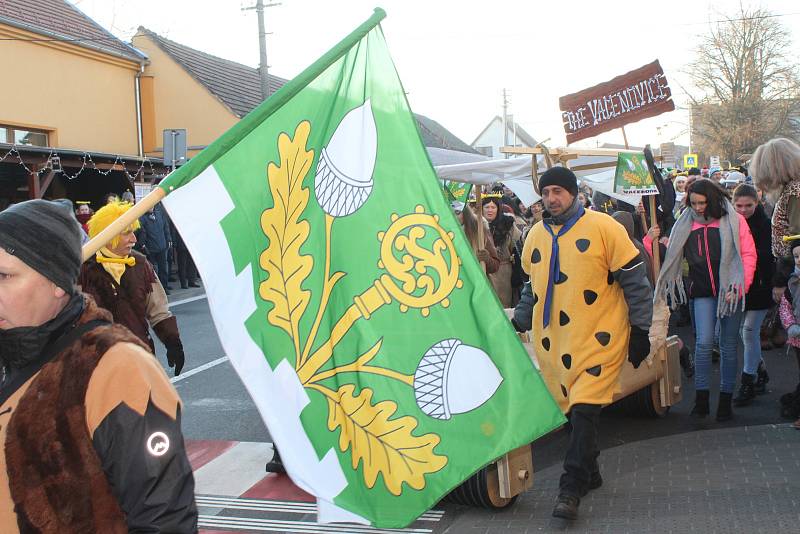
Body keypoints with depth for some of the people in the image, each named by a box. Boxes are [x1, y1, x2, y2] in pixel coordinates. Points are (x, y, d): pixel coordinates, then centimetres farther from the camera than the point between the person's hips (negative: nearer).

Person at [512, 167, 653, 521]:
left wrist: (640, 330, -5)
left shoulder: (603, 227, -6)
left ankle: (571, 487, -2)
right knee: (572, 410, 10)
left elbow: (634, 281, -4)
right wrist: (519, 322, 20)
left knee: (585, 410, -11)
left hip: (598, 339, -5)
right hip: (552, 341, 5)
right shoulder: (536, 236, 11)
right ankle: (590, 473, 28)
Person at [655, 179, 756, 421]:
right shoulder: (685, 225, 7)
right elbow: (670, 257, 8)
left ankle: (726, 399, 17)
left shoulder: (734, 221, 0)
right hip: (702, 293, 1)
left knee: (728, 346, 6)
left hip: (729, 291, -1)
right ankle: (701, 398, -2)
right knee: (704, 342, -11)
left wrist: (739, 288, -10)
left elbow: (748, 255, -1)